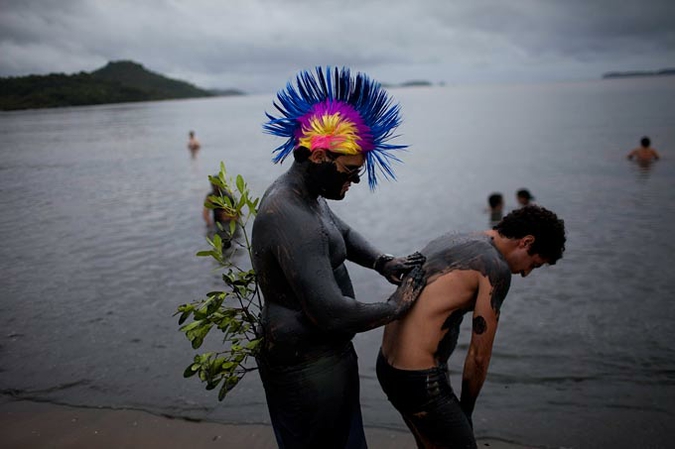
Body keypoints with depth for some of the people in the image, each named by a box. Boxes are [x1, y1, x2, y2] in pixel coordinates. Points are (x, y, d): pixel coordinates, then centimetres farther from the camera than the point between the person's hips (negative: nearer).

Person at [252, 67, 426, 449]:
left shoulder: (303, 193, 3)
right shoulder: (291, 219, -30)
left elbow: (342, 232, 21)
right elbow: (332, 312, -31)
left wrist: (382, 262, 3)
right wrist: (396, 306, -15)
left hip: (325, 353, 10)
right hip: (308, 368, -10)